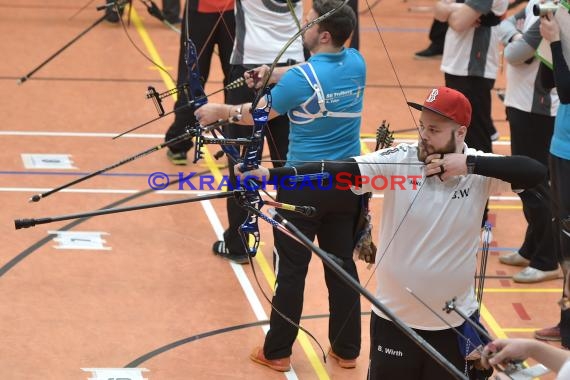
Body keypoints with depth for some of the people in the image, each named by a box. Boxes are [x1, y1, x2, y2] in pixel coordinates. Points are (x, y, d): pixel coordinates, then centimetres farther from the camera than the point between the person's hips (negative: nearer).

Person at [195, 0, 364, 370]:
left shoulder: (301, 78, -18)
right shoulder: (356, 63, -2)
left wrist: (220, 111, 13)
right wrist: (275, 74, 10)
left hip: (304, 187, -5)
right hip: (347, 185, 5)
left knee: (291, 270, 5)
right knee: (342, 264, 13)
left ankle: (277, 352, 14)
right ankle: (347, 350, 20)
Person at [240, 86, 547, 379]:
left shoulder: (480, 172, -8)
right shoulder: (396, 161, -12)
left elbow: (536, 172, -20)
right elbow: (337, 171, -22)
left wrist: (469, 164, -25)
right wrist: (271, 174, -34)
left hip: (456, 322, 1)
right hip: (395, 318, -1)